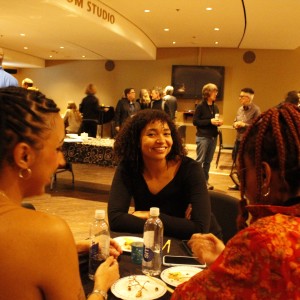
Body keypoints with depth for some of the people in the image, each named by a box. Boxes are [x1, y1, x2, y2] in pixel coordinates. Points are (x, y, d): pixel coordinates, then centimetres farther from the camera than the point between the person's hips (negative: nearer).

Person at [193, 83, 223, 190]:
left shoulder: (215, 107, 11)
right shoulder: (200, 106, -7)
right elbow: (195, 121, -12)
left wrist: (218, 122, -2)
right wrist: (210, 121, -18)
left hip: (213, 137, 6)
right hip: (203, 137, -6)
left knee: (208, 161, 9)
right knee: (199, 160, -4)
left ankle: (205, 181, 18)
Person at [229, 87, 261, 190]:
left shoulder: (256, 110, -12)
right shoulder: (240, 109, 11)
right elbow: (235, 121, 20)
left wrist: (244, 125, -20)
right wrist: (235, 124, -3)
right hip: (238, 139, 8)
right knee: (236, 163, 15)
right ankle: (237, 184, 29)